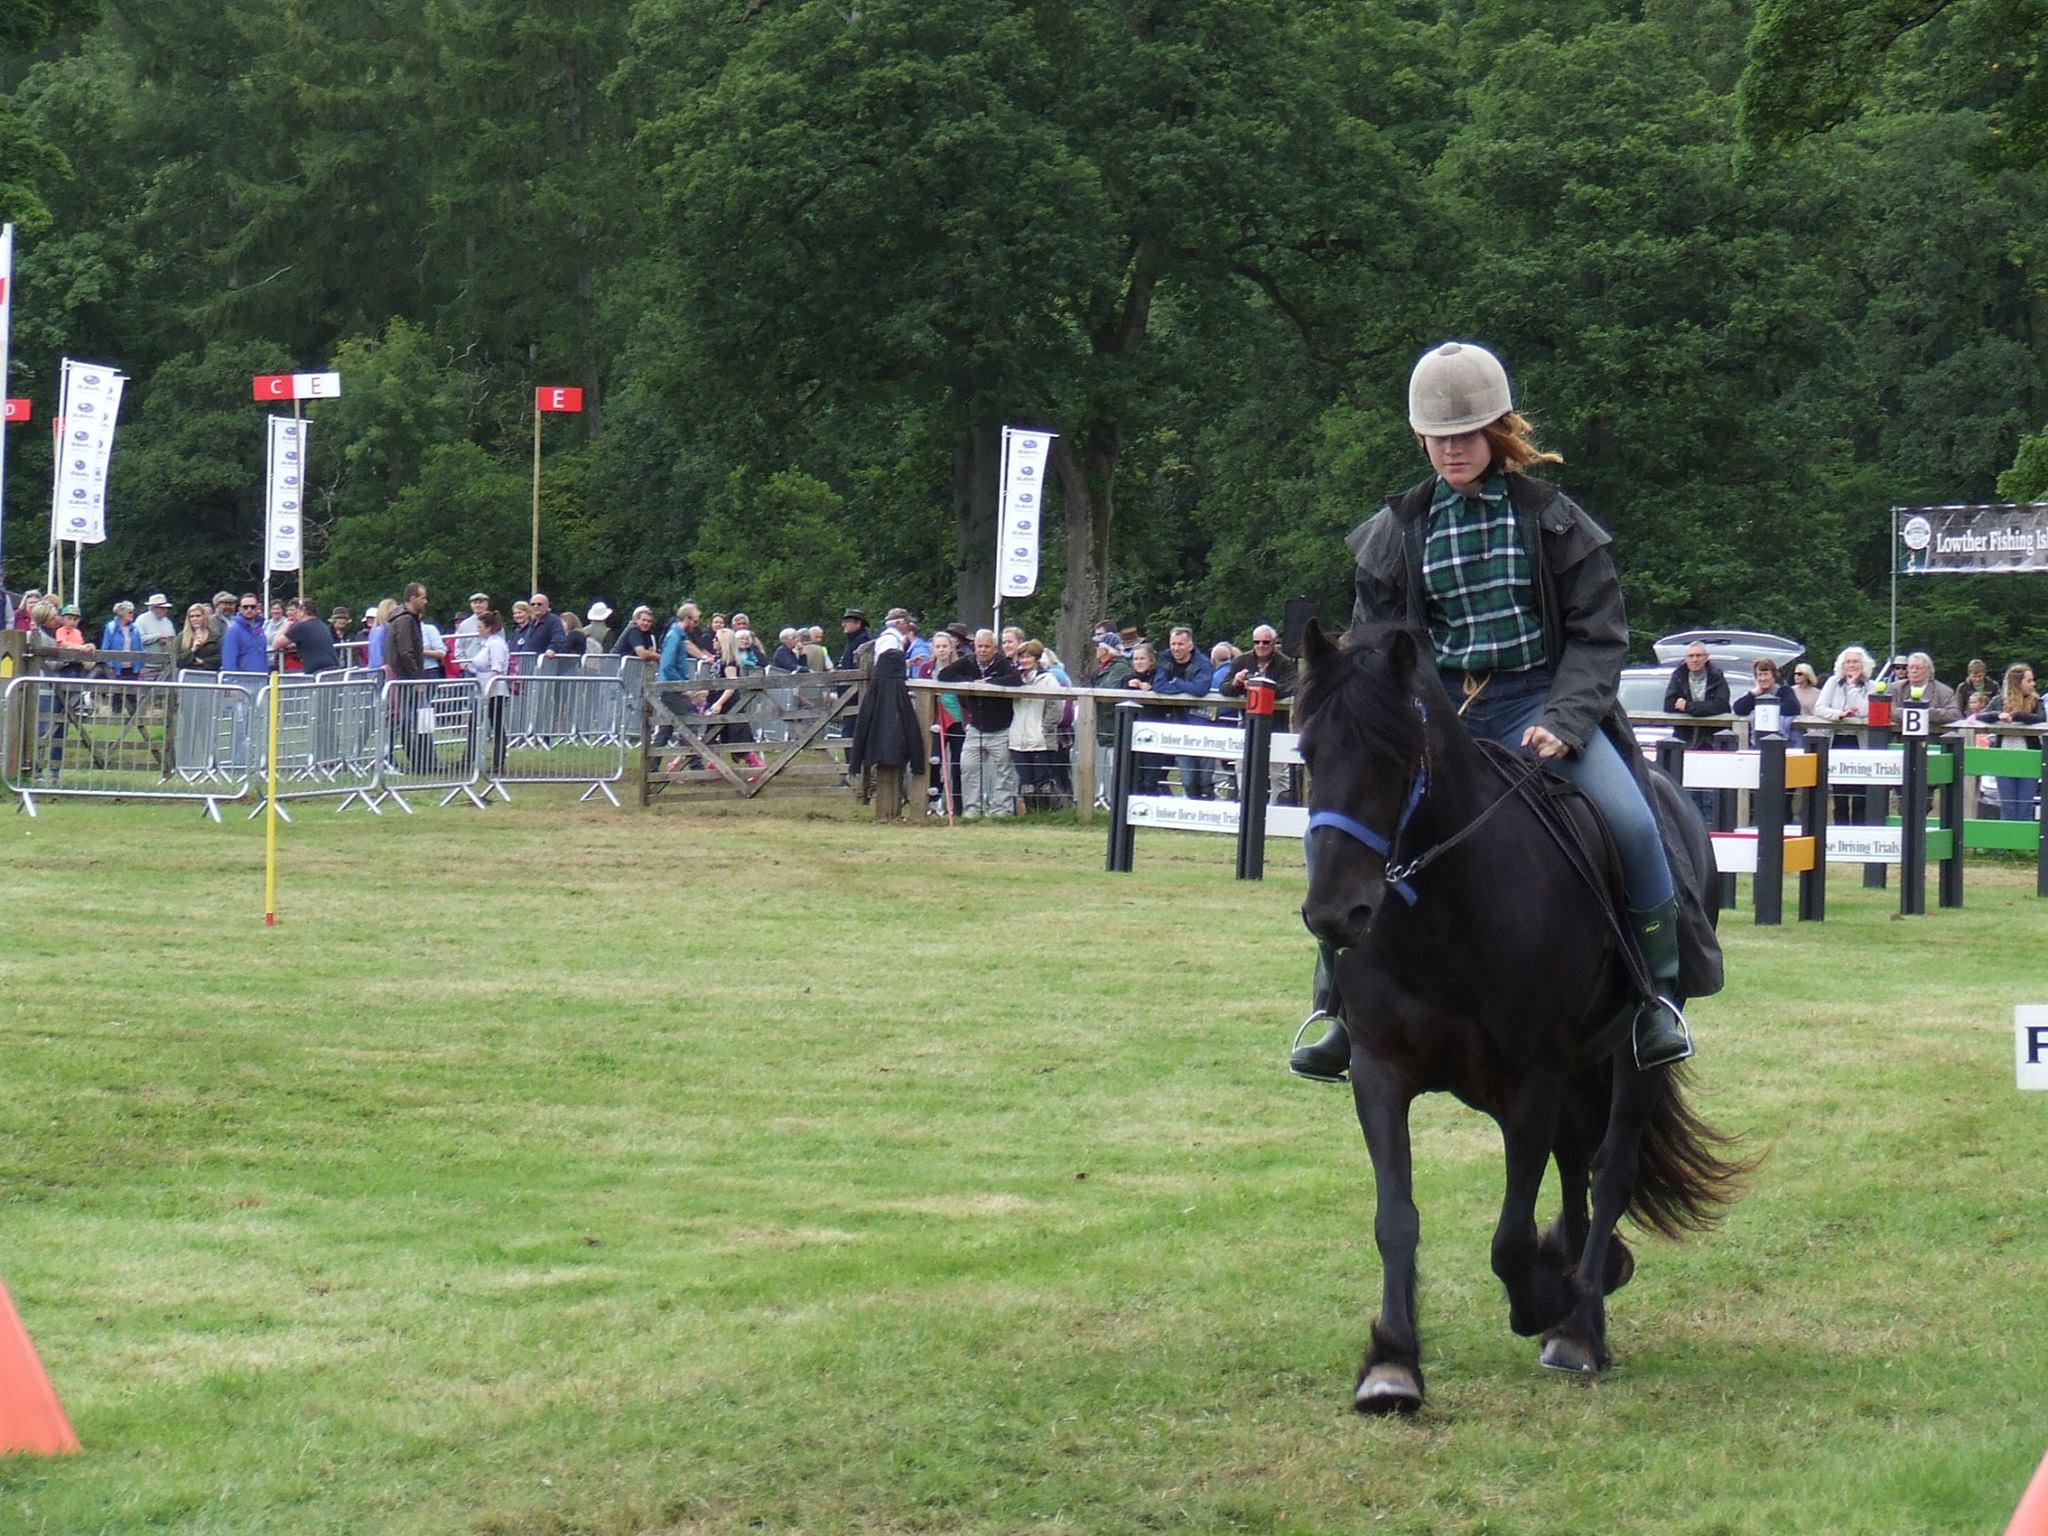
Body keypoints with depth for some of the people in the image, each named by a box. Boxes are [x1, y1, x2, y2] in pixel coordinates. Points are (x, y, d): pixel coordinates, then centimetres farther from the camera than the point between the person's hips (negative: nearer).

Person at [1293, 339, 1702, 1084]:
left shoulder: (1553, 520, 1)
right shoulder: (1395, 533, 7)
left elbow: (1598, 635, 0)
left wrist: (1562, 723, -15)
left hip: (1535, 701, -2)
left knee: (1630, 822, -25)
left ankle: (1656, 1001, -9)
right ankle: (1344, 1014, -1)